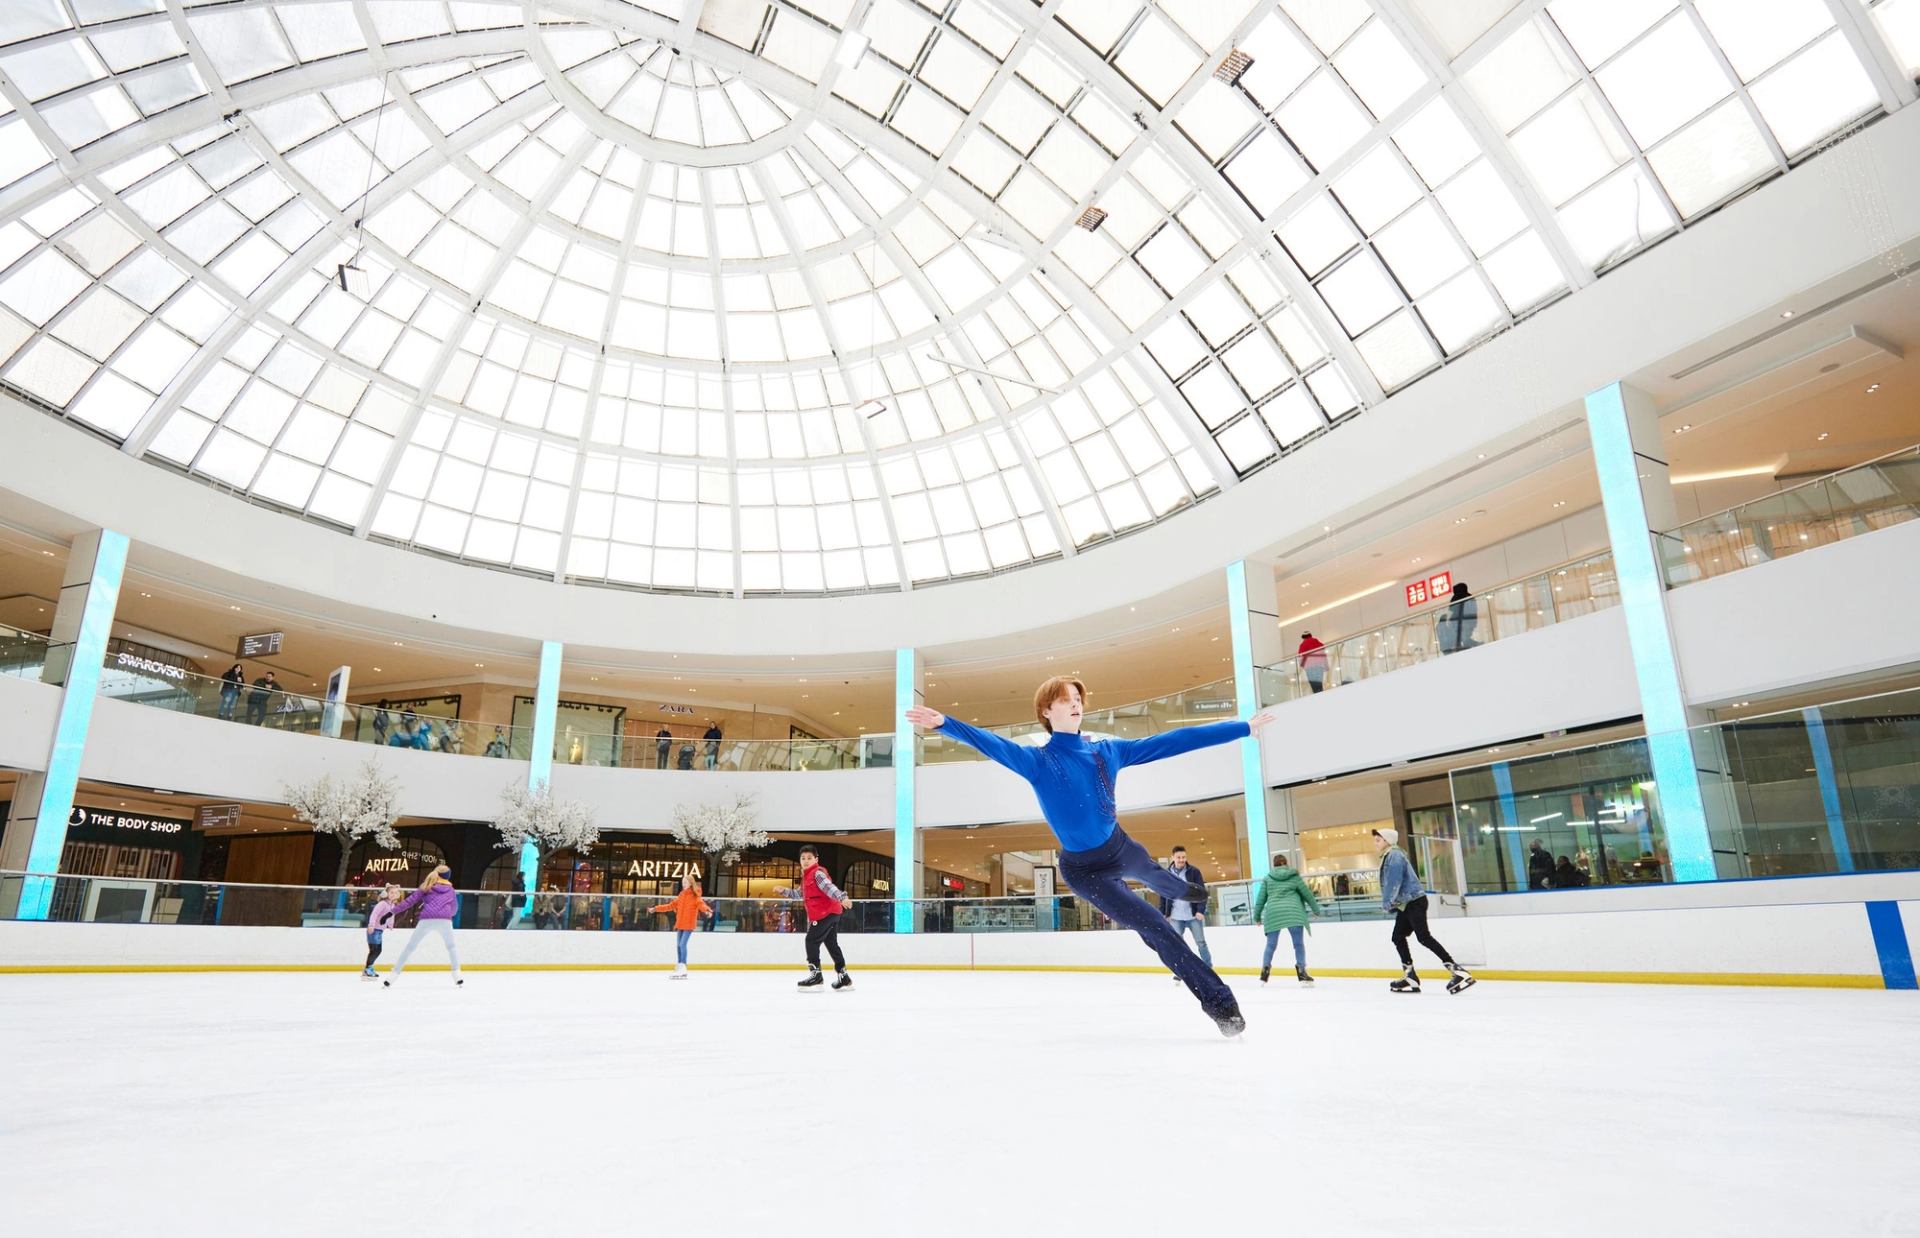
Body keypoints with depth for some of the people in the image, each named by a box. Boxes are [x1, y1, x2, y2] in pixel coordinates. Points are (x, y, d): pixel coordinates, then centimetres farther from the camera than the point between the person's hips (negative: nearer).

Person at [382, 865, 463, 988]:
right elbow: (454, 908, 28)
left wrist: (392, 912, 13)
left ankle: (393, 975, 5)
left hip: (427, 920, -1)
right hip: (445, 921, 1)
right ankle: (457, 976, 13)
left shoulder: (426, 887, 19)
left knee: (409, 947, 11)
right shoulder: (450, 889, 22)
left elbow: (410, 901, 12)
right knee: (451, 947, 22)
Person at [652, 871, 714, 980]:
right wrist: (657, 908, 19)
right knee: (678, 945, 8)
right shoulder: (681, 895, 12)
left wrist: (707, 910, -46)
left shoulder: (695, 895, -8)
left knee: (682, 944, -14)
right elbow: (671, 905, 19)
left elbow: (701, 904, -24)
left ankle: (683, 968, -9)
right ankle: (679, 967, 15)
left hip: (689, 925, -7)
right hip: (680, 924, 7)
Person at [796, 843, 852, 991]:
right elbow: (801, 895, 32)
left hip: (826, 913, -10)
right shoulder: (806, 876, 19)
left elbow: (829, 887, -27)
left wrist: (842, 897, -41)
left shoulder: (817, 873, -12)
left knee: (812, 940, -10)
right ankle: (843, 976, 20)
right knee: (832, 944, 14)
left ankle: (815, 974, -8)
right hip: (830, 914, 10)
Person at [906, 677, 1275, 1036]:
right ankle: (1219, 1001, 9)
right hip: (1084, 870, -5)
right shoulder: (1037, 761, -18)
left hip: (1121, 847, 6)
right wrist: (943, 722, -54)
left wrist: (1242, 728, -6)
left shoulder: (1107, 751, -7)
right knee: (1157, 930, -7)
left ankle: (1182, 890, 75)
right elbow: (993, 745, -36)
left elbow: (1173, 741, -7)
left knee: (1152, 873, 36)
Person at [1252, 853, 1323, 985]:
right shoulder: (1294, 876, 10)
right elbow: (1307, 893, 14)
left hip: (1273, 913, 2)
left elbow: (1261, 898, 11)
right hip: (1293, 912, -2)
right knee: (1299, 944, 4)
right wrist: (1316, 910, 26)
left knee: (1271, 945, 10)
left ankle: (1264, 972, 6)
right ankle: (1301, 972, -5)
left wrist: (1257, 916, 19)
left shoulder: (1267, 878, 13)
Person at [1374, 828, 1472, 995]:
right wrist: (1391, 904, 11)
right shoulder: (1387, 857, 18)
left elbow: (1394, 881, -22)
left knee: (1423, 937, -15)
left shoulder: (1394, 856, -14)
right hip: (1406, 904, 10)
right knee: (1398, 937, 8)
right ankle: (1411, 977, 9)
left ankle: (1459, 972, -15)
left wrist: (1387, 903, -17)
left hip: (1414, 901, -10)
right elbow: (1388, 883, 19)